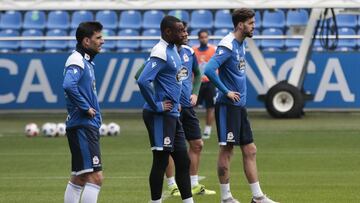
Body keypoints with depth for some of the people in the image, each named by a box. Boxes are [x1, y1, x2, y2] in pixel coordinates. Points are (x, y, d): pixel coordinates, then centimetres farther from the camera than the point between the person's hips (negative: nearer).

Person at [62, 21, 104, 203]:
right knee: (95, 177, -15)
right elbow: (68, 85, -32)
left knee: (79, 178, 13)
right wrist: (85, 108, -22)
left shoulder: (86, 61, 18)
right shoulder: (77, 61, -14)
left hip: (89, 126, 11)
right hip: (82, 126, -11)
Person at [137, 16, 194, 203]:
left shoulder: (173, 50, 14)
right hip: (160, 116, -10)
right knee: (161, 162, -4)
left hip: (173, 115, 10)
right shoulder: (160, 53, -17)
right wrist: (157, 106, -20)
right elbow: (143, 81, -28)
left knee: (183, 161, 11)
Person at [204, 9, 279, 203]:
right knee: (226, 149, -2)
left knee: (250, 150, 9)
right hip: (227, 106, -9)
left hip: (240, 106, 9)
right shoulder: (227, 46, -16)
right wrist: (226, 92, -21)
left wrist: (240, 93, 13)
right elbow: (209, 70, -28)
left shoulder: (241, 44, 12)